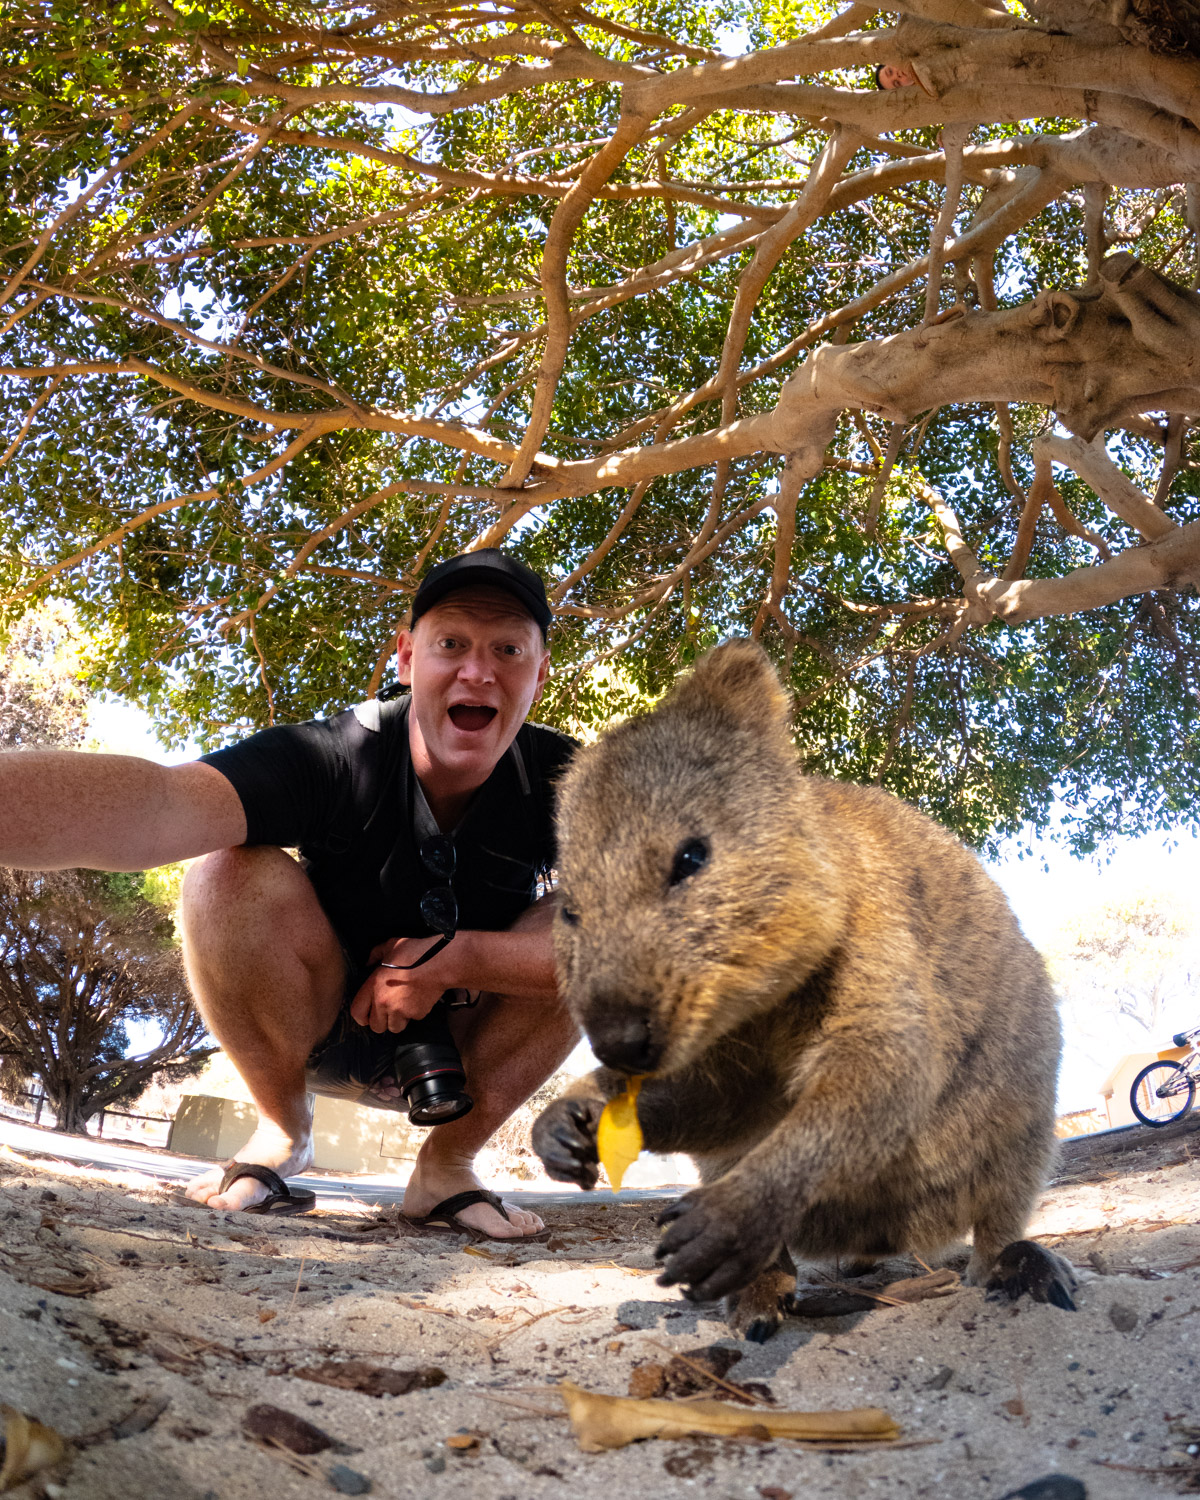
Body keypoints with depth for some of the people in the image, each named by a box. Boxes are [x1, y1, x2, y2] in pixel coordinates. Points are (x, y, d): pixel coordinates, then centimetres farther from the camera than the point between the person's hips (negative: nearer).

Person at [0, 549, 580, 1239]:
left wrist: (452, 956, -34)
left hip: (462, 1047, 2)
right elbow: (160, 806, -47)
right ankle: (284, 1128, -3)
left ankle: (448, 1161, -6)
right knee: (232, 876, -29)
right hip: (319, 1036, -1)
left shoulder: (565, 778, -19)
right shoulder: (334, 759, -26)